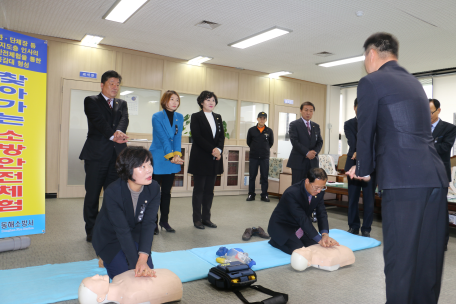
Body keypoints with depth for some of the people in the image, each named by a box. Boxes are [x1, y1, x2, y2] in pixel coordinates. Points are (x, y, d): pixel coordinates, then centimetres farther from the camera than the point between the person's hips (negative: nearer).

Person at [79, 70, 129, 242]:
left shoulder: (122, 104, 19)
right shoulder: (91, 101, 8)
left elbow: (124, 119, -2)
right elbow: (99, 121, -10)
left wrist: (119, 131, -24)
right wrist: (112, 135, -26)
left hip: (117, 155, 3)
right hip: (96, 154, -3)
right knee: (92, 194, 3)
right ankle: (91, 231, 16)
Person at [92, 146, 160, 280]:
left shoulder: (154, 188, -21)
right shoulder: (112, 192, -32)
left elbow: (149, 224, -25)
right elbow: (122, 231, -32)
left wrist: (143, 259, -36)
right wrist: (136, 263, -35)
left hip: (135, 235, 4)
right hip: (109, 237, -3)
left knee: (148, 271, -8)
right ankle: (107, 260, 19)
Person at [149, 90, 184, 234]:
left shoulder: (179, 117, 8)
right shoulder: (157, 117, -7)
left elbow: (178, 137, -2)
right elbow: (163, 139, -16)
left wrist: (177, 154, -17)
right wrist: (170, 156, -23)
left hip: (172, 161, 5)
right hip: (158, 159, -4)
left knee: (167, 192, 11)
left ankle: (164, 220, 22)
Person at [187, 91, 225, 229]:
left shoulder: (218, 117, 16)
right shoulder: (196, 117, 0)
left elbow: (222, 136, 10)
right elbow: (197, 137, -11)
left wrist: (219, 149, -9)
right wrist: (212, 149, -17)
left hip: (214, 160, 5)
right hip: (200, 159, -5)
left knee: (209, 190, 8)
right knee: (199, 189, 1)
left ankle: (206, 218, 16)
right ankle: (197, 219, 10)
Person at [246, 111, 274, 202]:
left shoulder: (269, 131, 2)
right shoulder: (251, 130, 1)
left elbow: (271, 143, 13)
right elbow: (248, 142, 11)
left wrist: (265, 149, 12)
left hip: (265, 157, 0)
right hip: (253, 157, 0)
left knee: (264, 177, 5)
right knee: (252, 176, 5)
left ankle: (264, 195, 13)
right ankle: (251, 194, 15)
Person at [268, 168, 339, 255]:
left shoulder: (319, 191, -11)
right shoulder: (291, 193, -33)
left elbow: (322, 214, -12)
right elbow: (302, 219, -35)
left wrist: (325, 234, -29)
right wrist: (319, 239, -38)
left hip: (302, 226, 7)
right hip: (282, 226, -7)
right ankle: (275, 241, 4)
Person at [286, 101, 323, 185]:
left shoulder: (316, 126, 17)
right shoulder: (294, 124, 0)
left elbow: (320, 141, 13)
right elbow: (294, 141, -11)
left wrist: (315, 152, -7)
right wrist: (307, 153, -17)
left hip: (313, 162, 5)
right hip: (298, 161, -5)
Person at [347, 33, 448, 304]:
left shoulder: (371, 82, -2)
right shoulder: (414, 82, 21)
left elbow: (365, 132, -2)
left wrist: (363, 170, 15)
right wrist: (368, 165, 28)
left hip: (404, 181, -8)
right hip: (436, 178, 8)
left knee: (401, 258, 1)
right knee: (428, 258, 15)